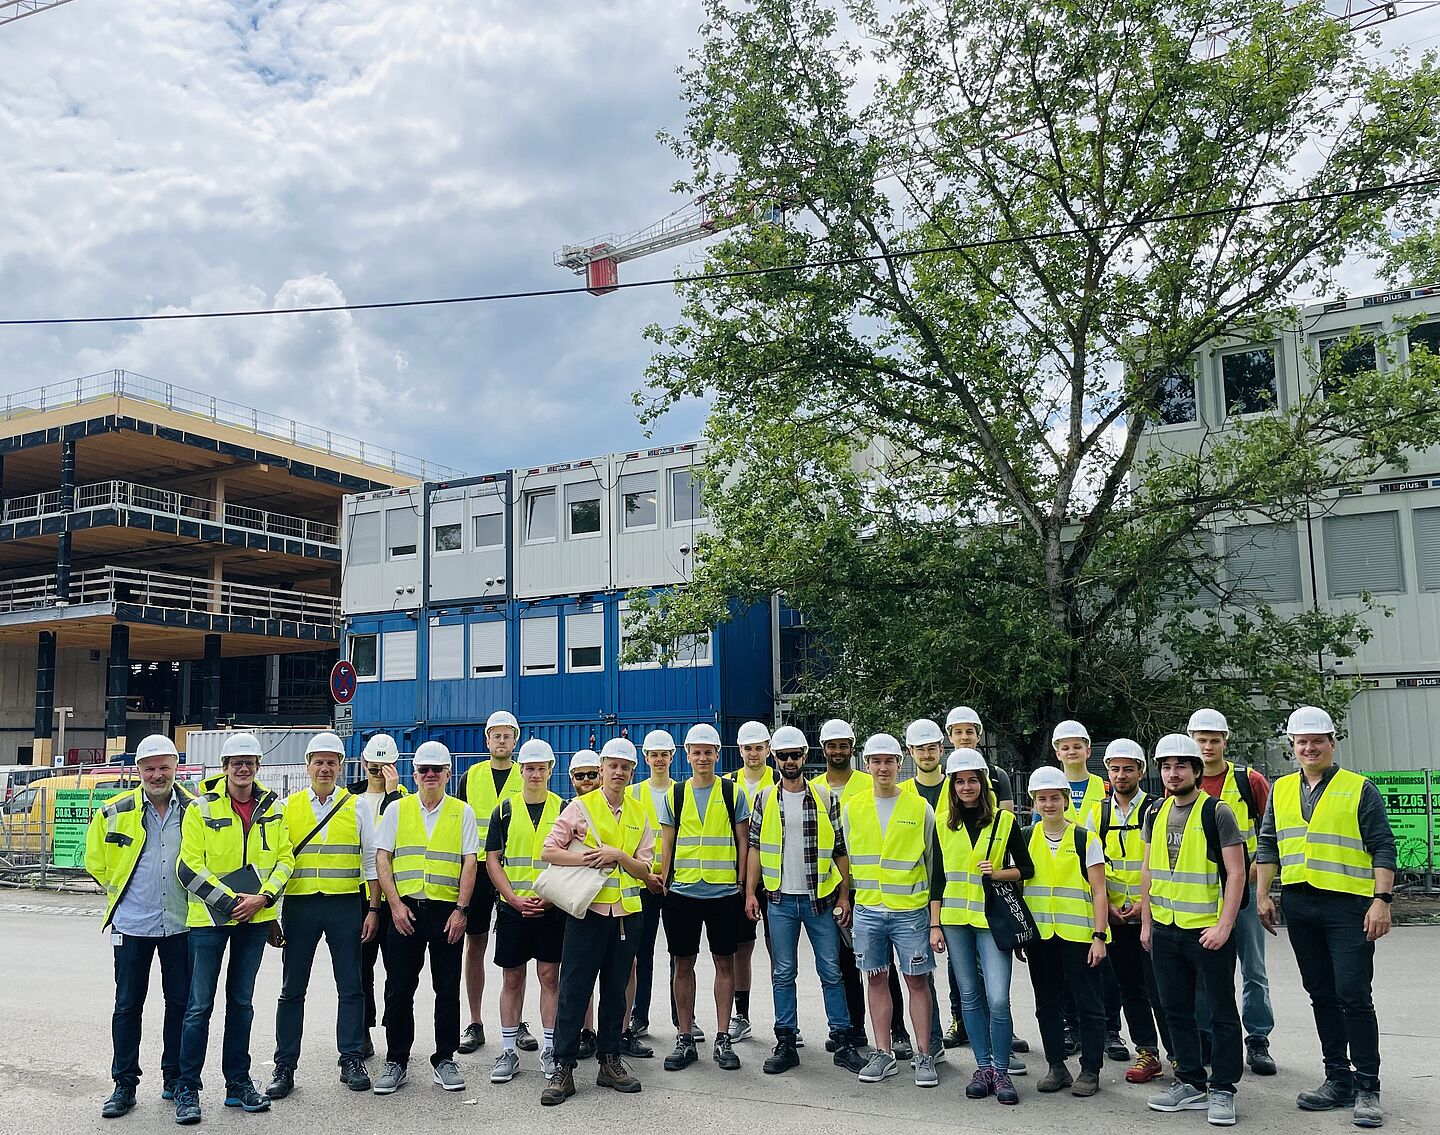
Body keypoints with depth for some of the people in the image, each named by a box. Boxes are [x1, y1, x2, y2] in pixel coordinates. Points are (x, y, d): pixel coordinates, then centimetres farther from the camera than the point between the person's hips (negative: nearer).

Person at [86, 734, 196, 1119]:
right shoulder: (115, 812, -2)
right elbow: (95, 860, 10)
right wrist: (118, 890, 9)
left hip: (181, 924, 1)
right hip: (132, 924, 0)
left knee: (180, 1001, 8)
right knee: (128, 1004, 6)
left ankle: (175, 1079, 22)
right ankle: (124, 1085, 18)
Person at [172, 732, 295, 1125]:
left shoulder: (272, 809, 6)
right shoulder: (202, 809, -6)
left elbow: (285, 857, 5)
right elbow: (188, 867, -10)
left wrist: (263, 896, -11)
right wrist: (229, 901, -15)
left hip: (255, 918, 4)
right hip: (209, 917, -4)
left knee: (241, 1001, 13)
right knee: (200, 1005, 0)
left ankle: (238, 1084, 22)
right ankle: (187, 1088, 12)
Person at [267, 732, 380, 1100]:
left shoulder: (357, 807, 5)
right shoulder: (288, 808, 6)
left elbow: (371, 861, 6)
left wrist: (373, 909, 1)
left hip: (345, 904, 0)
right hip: (299, 904, 1)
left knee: (350, 987, 5)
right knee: (292, 989, 6)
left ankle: (352, 1061, 15)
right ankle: (284, 1067, 16)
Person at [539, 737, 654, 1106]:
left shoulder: (639, 814, 9)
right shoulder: (580, 807, -1)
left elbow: (644, 869, 5)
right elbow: (548, 851, -4)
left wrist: (618, 855, -12)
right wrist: (585, 859, -17)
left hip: (626, 912, 4)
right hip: (587, 910, -4)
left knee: (615, 990, 12)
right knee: (574, 990, -1)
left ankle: (610, 1062, 23)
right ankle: (563, 1068, 6)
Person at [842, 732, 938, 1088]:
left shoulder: (920, 807, -1)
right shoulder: (851, 808, 5)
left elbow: (933, 861, 4)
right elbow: (844, 858, 12)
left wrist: (936, 905, 3)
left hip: (910, 909, -2)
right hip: (867, 909, 2)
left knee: (917, 980, 2)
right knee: (876, 980, 9)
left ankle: (924, 1056, 13)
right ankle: (884, 1055, 20)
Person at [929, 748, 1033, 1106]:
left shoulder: (1005, 820, -1)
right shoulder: (943, 824, 6)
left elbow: (1026, 868, 6)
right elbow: (937, 877, 8)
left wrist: (998, 873, -13)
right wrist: (935, 925, 4)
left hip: (991, 917, -3)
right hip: (955, 918, 3)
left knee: (997, 998, -9)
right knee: (970, 996, 8)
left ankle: (1001, 1071, 6)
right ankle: (983, 1067, 20)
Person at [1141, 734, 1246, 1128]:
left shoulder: (1217, 812, -8)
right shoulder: (1156, 814, 9)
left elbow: (1236, 873, -10)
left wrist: (1224, 926, -17)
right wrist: (1146, 922, 12)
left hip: (1207, 930, -6)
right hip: (1165, 930, 6)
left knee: (1221, 1013, 4)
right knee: (1177, 1012, 14)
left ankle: (1222, 1090, 15)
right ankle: (1191, 1084, 26)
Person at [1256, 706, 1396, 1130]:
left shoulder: (1359, 789, -2)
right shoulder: (1281, 790, 11)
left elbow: (1383, 848, -5)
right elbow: (1268, 845, 15)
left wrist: (1382, 900, -13)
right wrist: (1263, 896, 9)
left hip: (1348, 905, -5)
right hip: (1299, 906, 5)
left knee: (1353, 996, -6)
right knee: (1322, 995, 11)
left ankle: (1367, 1088, 4)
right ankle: (1338, 1079, 20)